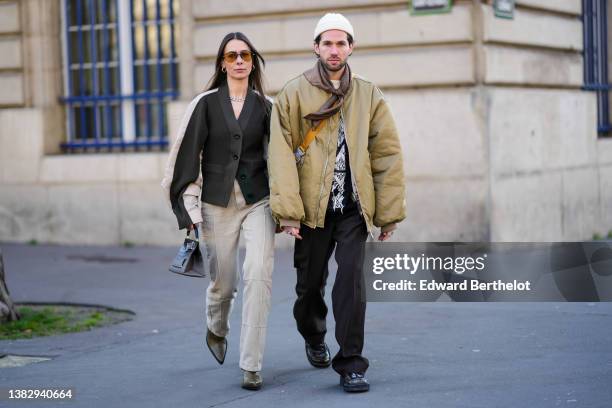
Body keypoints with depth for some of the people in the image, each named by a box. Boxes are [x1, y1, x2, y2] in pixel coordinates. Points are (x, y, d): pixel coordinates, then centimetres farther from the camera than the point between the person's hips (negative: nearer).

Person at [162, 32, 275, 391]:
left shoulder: (265, 105, 4)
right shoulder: (206, 103, 0)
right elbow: (187, 155, 0)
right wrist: (189, 208, -5)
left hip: (258, 202, 0)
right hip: (218, 204, 0)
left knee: (259, 277, -15)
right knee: (224, 281, 11)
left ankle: (252, 365, -9)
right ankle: (216, 330, 46)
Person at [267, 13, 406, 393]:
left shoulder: (368, 96, 6)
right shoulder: (293, 95, 0)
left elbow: (387, 154, 5)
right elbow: (281, 155, -6)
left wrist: (389, 212, 1)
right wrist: (288, 210, -14)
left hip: (353, 207, 0)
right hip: (312, 206, 0)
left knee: (352, 281, -9)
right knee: (310, 282, 12)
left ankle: (351, 364, -1)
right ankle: (314, 338, 42)